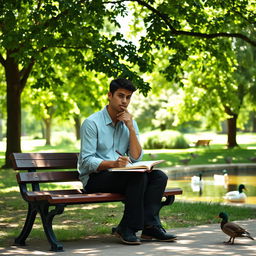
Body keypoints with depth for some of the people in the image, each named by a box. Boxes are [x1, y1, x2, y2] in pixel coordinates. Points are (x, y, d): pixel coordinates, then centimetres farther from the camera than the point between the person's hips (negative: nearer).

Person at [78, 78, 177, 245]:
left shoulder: (130, 123, 10)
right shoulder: (92, 123, -9)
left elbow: (136, 158, 0)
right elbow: (87, 161, -15)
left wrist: (131, 128, -9)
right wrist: (112, 163, -33)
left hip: (119, 175, 6)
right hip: (94, 179, -6)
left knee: (159, 176, -17)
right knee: (138, 177, -30)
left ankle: (149, 225, -23)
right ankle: (128, 227, -22)